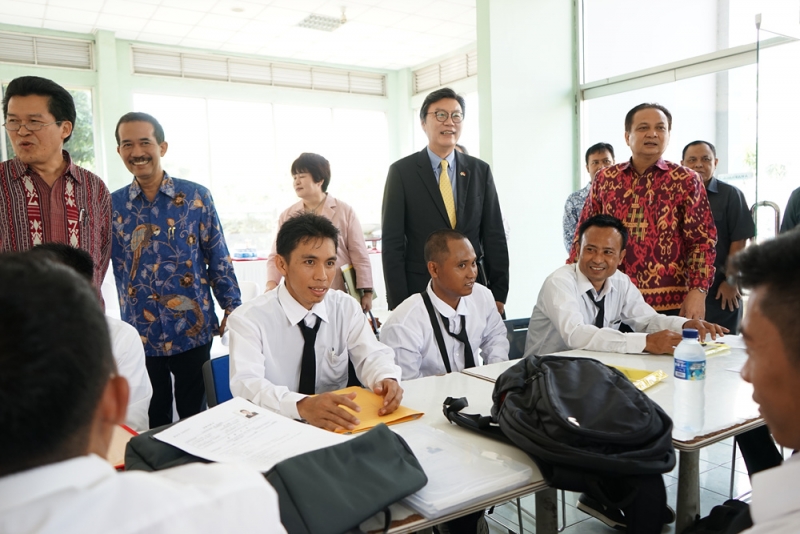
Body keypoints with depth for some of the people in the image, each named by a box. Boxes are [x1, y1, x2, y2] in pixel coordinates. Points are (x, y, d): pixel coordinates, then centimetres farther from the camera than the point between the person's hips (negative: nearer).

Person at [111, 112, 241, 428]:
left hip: (192, 328, -1)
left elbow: (218, 257, 0)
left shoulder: (196, 196, -3)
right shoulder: (112, 205, 2)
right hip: (139, 332, 2)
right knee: (154, 418, 15)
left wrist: (233, 309, -3)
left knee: (194, 413, 12)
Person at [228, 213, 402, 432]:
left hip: (337, 426, 3)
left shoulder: (347, 307, 2)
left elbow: (371, 355, -2)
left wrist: (386, 379, -25)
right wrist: (302, 405, -41)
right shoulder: (249, 318, -11)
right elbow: (245, 384, -24)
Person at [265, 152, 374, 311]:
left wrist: (366, 292, -4)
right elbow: (276, 256, 7)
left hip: (341, 297, -1)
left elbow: (360, 256, 1)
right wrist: (271, 283, -11)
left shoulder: (345, 211, 3)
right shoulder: (287, 216, 9)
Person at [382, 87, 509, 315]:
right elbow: (392, 243, -5)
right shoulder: (401, 171, -3)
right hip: (419, 291, -2)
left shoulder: (480, 171, 5)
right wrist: (399, 305, -9)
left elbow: (494, 237, 6)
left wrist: (499, 296, 1)